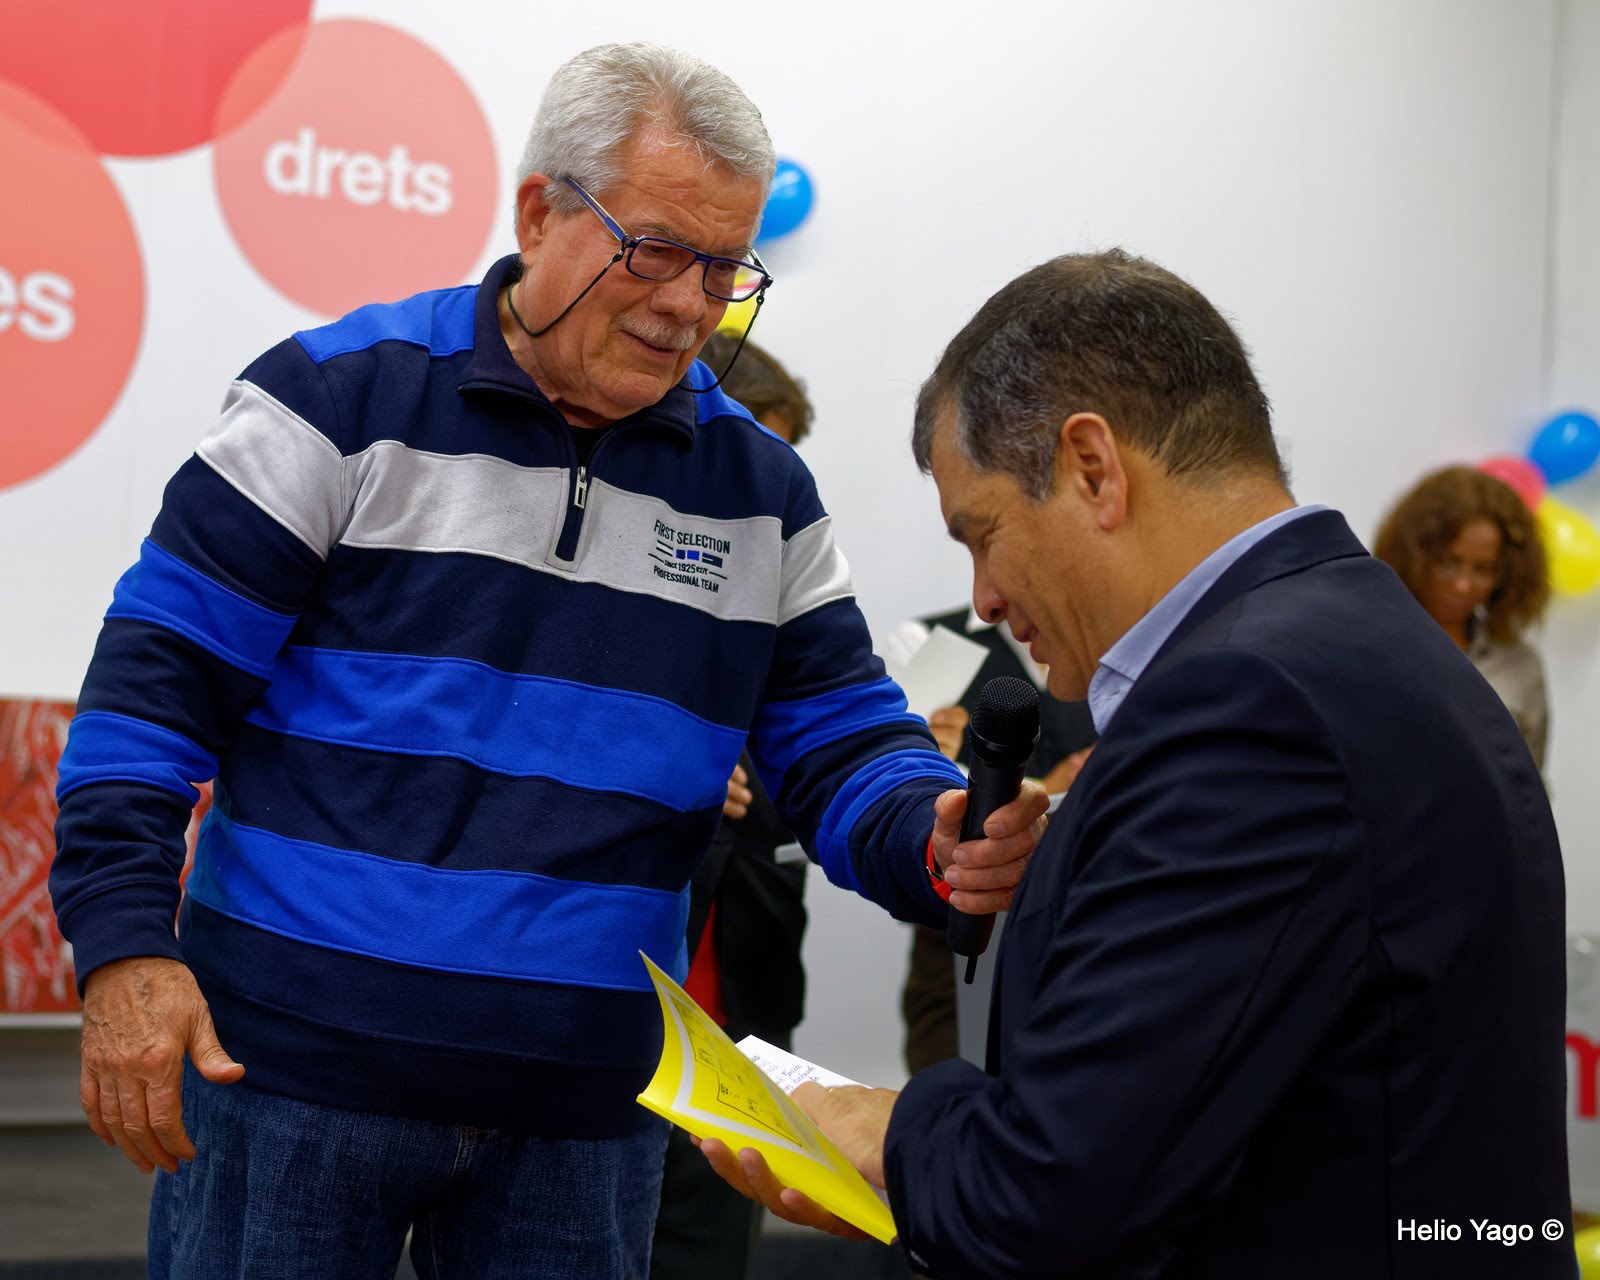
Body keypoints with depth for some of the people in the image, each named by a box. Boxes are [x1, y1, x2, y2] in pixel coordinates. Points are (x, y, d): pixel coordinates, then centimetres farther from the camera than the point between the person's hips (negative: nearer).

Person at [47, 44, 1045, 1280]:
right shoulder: (344, 394, -4)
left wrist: (938, 843, -13)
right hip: (295, 1070, -3)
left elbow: (841, 738, 9)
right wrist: (124, 943, -14)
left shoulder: (760, 485, 8)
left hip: (588, 1107, 4)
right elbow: (161, 676, -6)